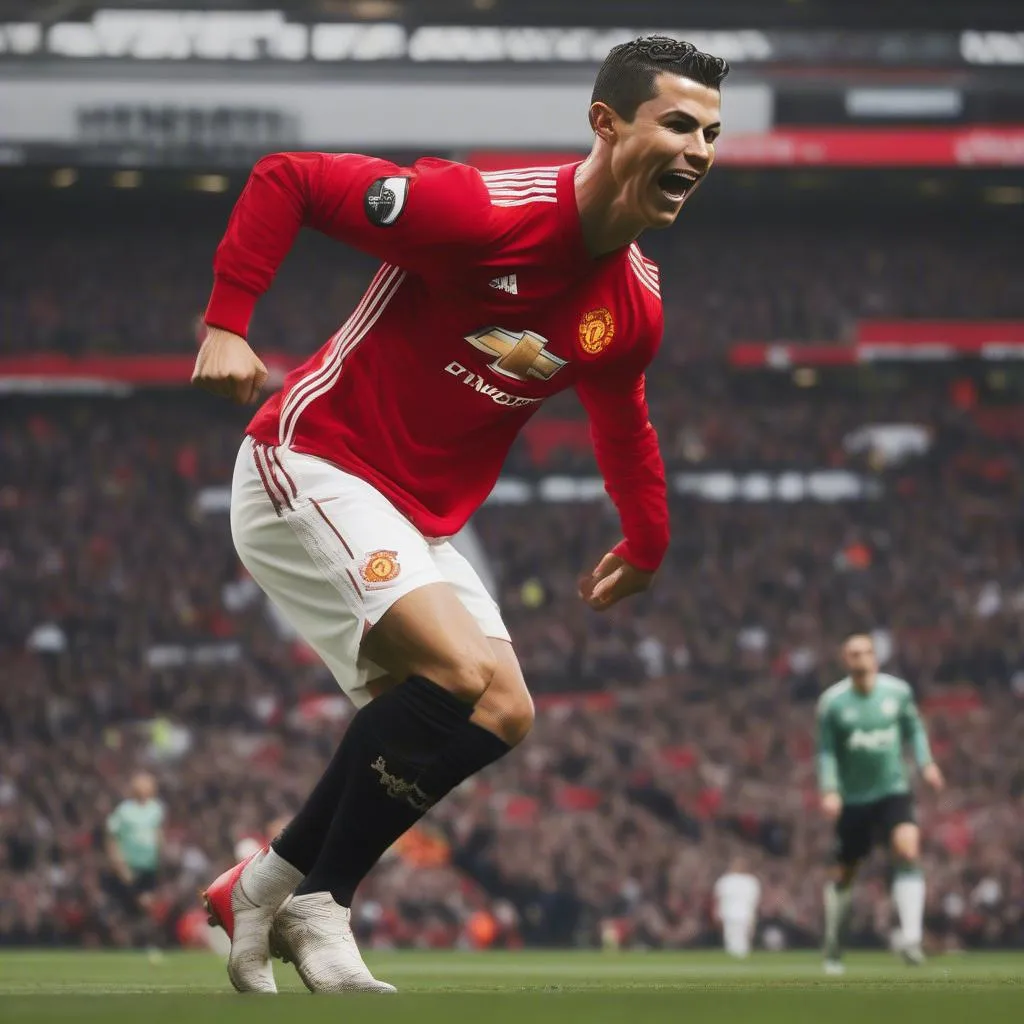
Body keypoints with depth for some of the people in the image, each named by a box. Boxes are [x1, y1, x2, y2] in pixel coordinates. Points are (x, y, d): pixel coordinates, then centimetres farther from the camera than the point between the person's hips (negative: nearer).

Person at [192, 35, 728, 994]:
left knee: (500, 716, 3)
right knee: (462, 671, -24)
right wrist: (226, 324, -21)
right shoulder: (478, 209, -23)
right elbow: (283, 178, -16)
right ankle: (313, 906, -9)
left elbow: (620, 420, 23)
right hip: (310, 467, -9)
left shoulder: (634, 306, 0)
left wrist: (647, 544, 32)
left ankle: (266, 888, 11)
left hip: (422, 523, 9)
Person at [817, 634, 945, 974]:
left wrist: (926, 763, 1)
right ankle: (832, 943, 30)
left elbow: (914, 728, 15)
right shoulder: (832, 702, -7)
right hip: (853, 798, -1)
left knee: (908, 851, -23)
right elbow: (826, 751, -2)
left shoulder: (898, 691, -1)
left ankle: (911, 939, -27)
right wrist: (829, 790, -14)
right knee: (845, 873, 8)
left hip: (894, 790, 1)